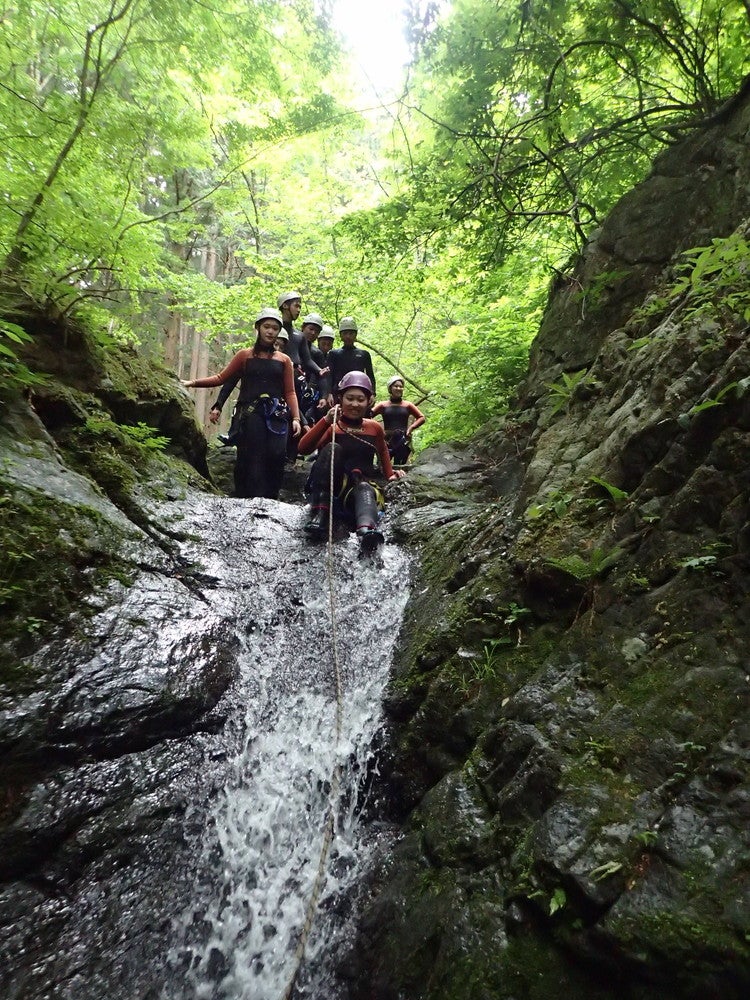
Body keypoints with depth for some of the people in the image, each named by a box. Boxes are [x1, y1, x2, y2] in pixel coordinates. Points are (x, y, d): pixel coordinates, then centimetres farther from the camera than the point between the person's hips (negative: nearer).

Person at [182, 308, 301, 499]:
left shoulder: (284, 360, 16)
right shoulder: (245, 355, 12)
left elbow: (290, 392, 8)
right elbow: (221, 378, 10)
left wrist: (296, 418, -5)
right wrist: (194, 382, -1)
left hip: (277, 416, 2)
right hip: (250, 414, -1)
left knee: (275, 459, -9)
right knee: (250, 461, -10)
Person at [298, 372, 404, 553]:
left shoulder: (374, 428, 12)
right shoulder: (332, 427, 4)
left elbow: (383, 452, 30)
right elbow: (304, 449, -11)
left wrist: (390, 475, 13)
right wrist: (326, 421, -22)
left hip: (361, 485, 1)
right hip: (331, 486, -1)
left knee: (365, 489, -37)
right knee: (332, 448, -27)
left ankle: (367, 530, -72)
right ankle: (319, 512, -36)